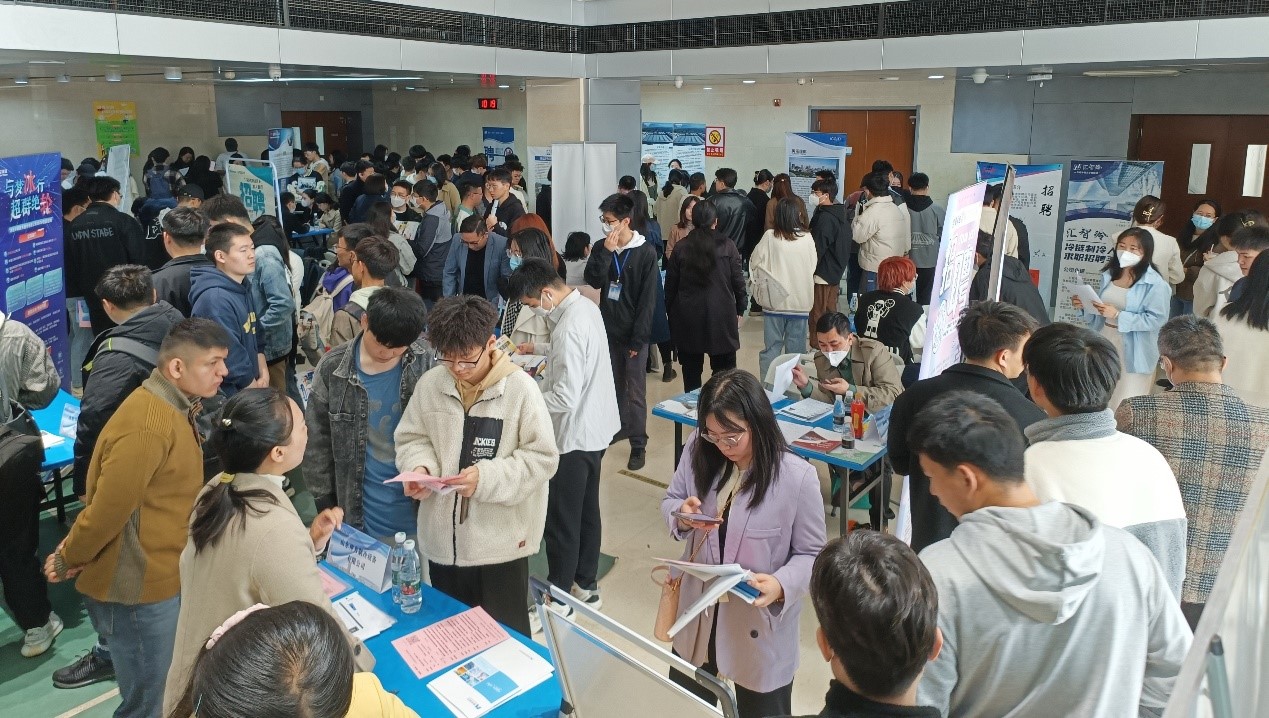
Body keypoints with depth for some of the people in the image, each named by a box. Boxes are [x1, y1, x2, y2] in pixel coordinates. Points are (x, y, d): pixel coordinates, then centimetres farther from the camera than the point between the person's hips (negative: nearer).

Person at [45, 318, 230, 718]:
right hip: (138, 585, -9)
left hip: (163, 576, 9)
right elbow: (109, 508, -24)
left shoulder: (174, 408, 6)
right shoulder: (148, 426, -28)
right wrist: (67, 560, -9)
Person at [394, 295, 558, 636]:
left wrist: (487, 477, -23)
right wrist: (420, 466, -13)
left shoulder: (520, 388, -14)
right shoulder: (430, 383, -2)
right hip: (443, 536, 4)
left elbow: (542, 457, -13)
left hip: (501, 540, -4)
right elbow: (411, 438, 9)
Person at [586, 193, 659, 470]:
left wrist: (638, 338, -14)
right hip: (609, 328, 5)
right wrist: (606, 252, -19)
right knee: (615, 383, 17)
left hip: (634, 332, -5)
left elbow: (648, 299, -11)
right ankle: (622, 426, 34)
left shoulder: (646, 252, -10)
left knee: (635, 391, 0)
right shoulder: (601, 247, 3)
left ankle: (639, 444, 8)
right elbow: (594, 281, -10)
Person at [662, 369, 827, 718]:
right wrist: (682, 516, -21)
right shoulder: (697, 449, -11)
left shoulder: (797, 477, -23)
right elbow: (669, 501, 3)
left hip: (760, 624, -4)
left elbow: (811, 554, -14)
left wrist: (781, 585, -33)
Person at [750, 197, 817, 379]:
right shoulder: (807, 238, -8)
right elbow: (813, 266, 3)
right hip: (800, 301, 1)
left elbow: (755, 262, -4)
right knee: (796, 349, 11)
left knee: (772, 346, 9)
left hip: (775, 301, 0)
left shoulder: (770, 236, -11)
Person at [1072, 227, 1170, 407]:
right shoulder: (1109, 274, 8)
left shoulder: (1155, 284, -13)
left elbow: (1156, 319, -19)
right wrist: (1085, 306, -3)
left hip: (1132, 351, -6)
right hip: (1104, 344, 7)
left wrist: (1118, 315, -25)